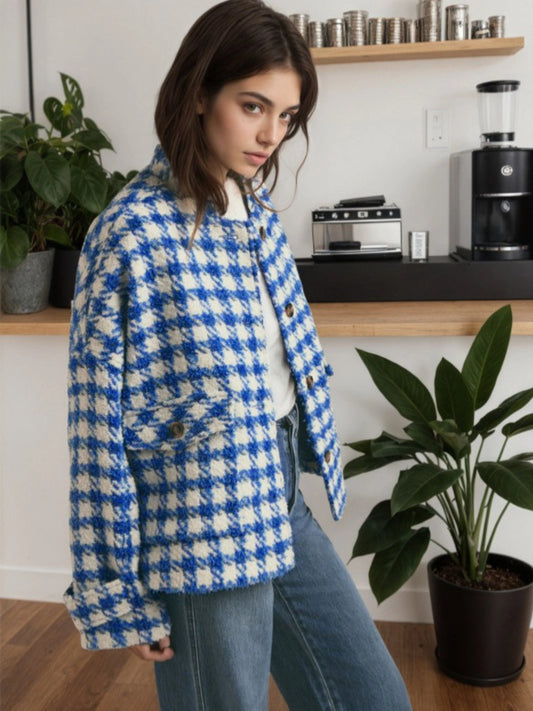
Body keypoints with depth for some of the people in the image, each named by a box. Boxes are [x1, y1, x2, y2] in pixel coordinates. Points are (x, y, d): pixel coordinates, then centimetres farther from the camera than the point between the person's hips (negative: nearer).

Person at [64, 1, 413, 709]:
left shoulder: (257, 215, 5)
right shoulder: (134, 235, -18)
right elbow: (101, 421, -16)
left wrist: (312, 456, 17)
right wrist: (120, 593, -11)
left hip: (284, 508, 8)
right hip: (205, 540, -7)